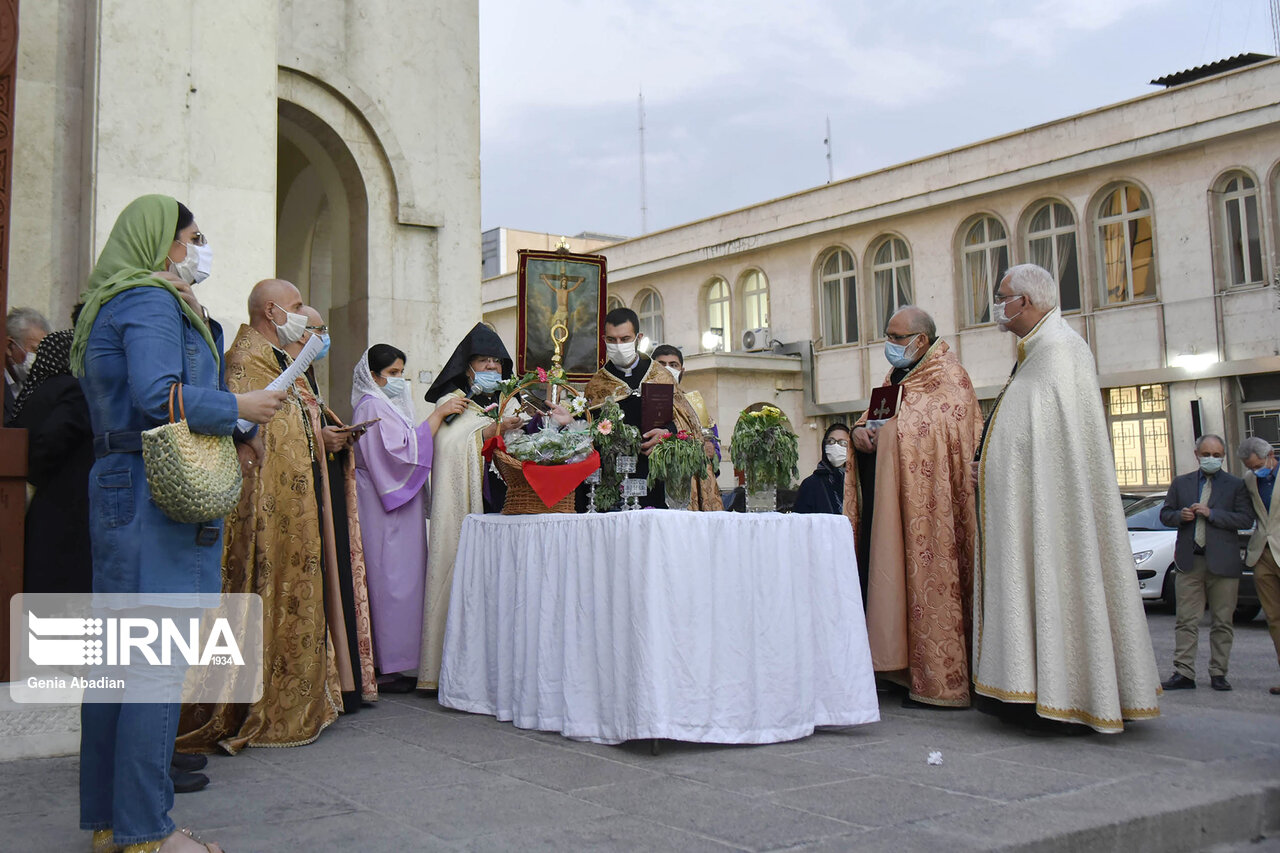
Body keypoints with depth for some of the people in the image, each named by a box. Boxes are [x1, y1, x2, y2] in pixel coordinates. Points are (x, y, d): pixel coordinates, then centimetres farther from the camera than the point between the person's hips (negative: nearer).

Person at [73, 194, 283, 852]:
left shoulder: (111, 306, 23)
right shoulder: (151, 300, -9)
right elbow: (160, 394, -22)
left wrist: (200, 324, 12)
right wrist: (240, 408, -12)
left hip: (117, 494, 11)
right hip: (160, 498, -11)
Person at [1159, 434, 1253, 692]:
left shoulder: (1236, 485, 4)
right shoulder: (1181, 483, 13)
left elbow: (1246, 519, -6)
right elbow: (1165, 513, 15)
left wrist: (1211, 514, -14)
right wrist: (1180, 515, -7)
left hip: (1223, 563, -2)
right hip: (1189, 562, 2)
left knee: (1222, 622, 4)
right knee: (1186, 621, 1)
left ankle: (1218, 674, 14)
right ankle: (1183, 674, 2)